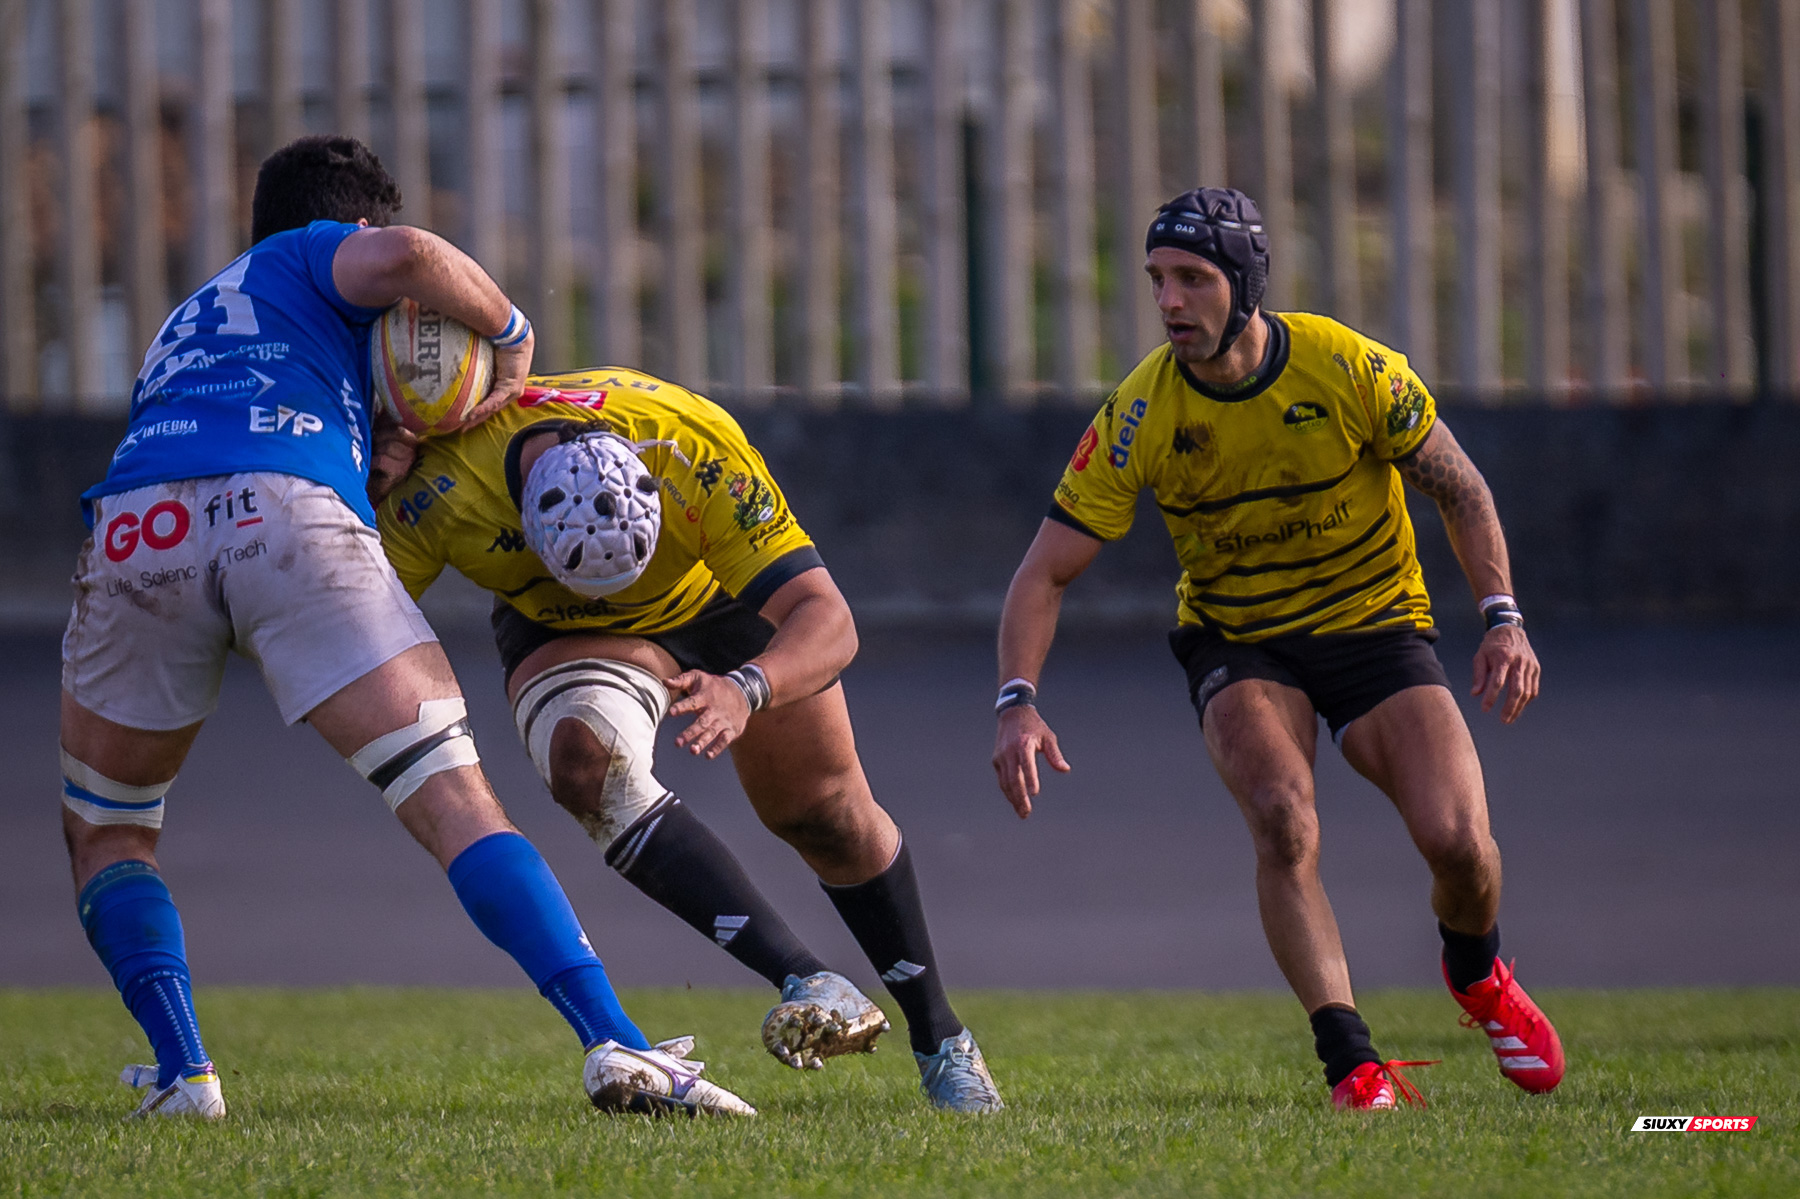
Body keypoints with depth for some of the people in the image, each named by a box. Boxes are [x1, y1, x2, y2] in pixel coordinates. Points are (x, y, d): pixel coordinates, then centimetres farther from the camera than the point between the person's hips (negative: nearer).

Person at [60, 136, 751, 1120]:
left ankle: (181, 1072, 5)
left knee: (105, 838, 23)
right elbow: (400, 260, 2)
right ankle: (616, 1046, -17)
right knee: (455, 804, -6)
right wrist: (511, 333, 18)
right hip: (291, 513, -4)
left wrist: (381, 455, 32)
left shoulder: (182, 325, 42)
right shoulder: (317, 257, 26)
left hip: (133, 532, 4)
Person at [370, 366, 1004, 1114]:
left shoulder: (697, 449, -41)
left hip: (722, 597, 0)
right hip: (563, 630, 0)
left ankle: (938, 1037, 27)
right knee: (589, 766, -30)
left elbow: (826, 619, -39)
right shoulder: (442, 486, -39)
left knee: (825, 812, 3)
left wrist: (747, 691, -59)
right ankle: (806, 983, -31)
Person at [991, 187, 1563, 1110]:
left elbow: (1458, 487, -3)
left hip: (1375, 621, 0)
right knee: (1284, 823, -29)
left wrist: (1503, 620, -14)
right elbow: (1047, 569, -12)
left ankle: (1478, 973, 20)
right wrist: (1018, 703, -27)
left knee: (1457, 841, -17)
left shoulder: (1350, 369, -18)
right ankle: (1352, 1066, -23)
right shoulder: (1141, 414, -16)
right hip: (1237, 643, 0)